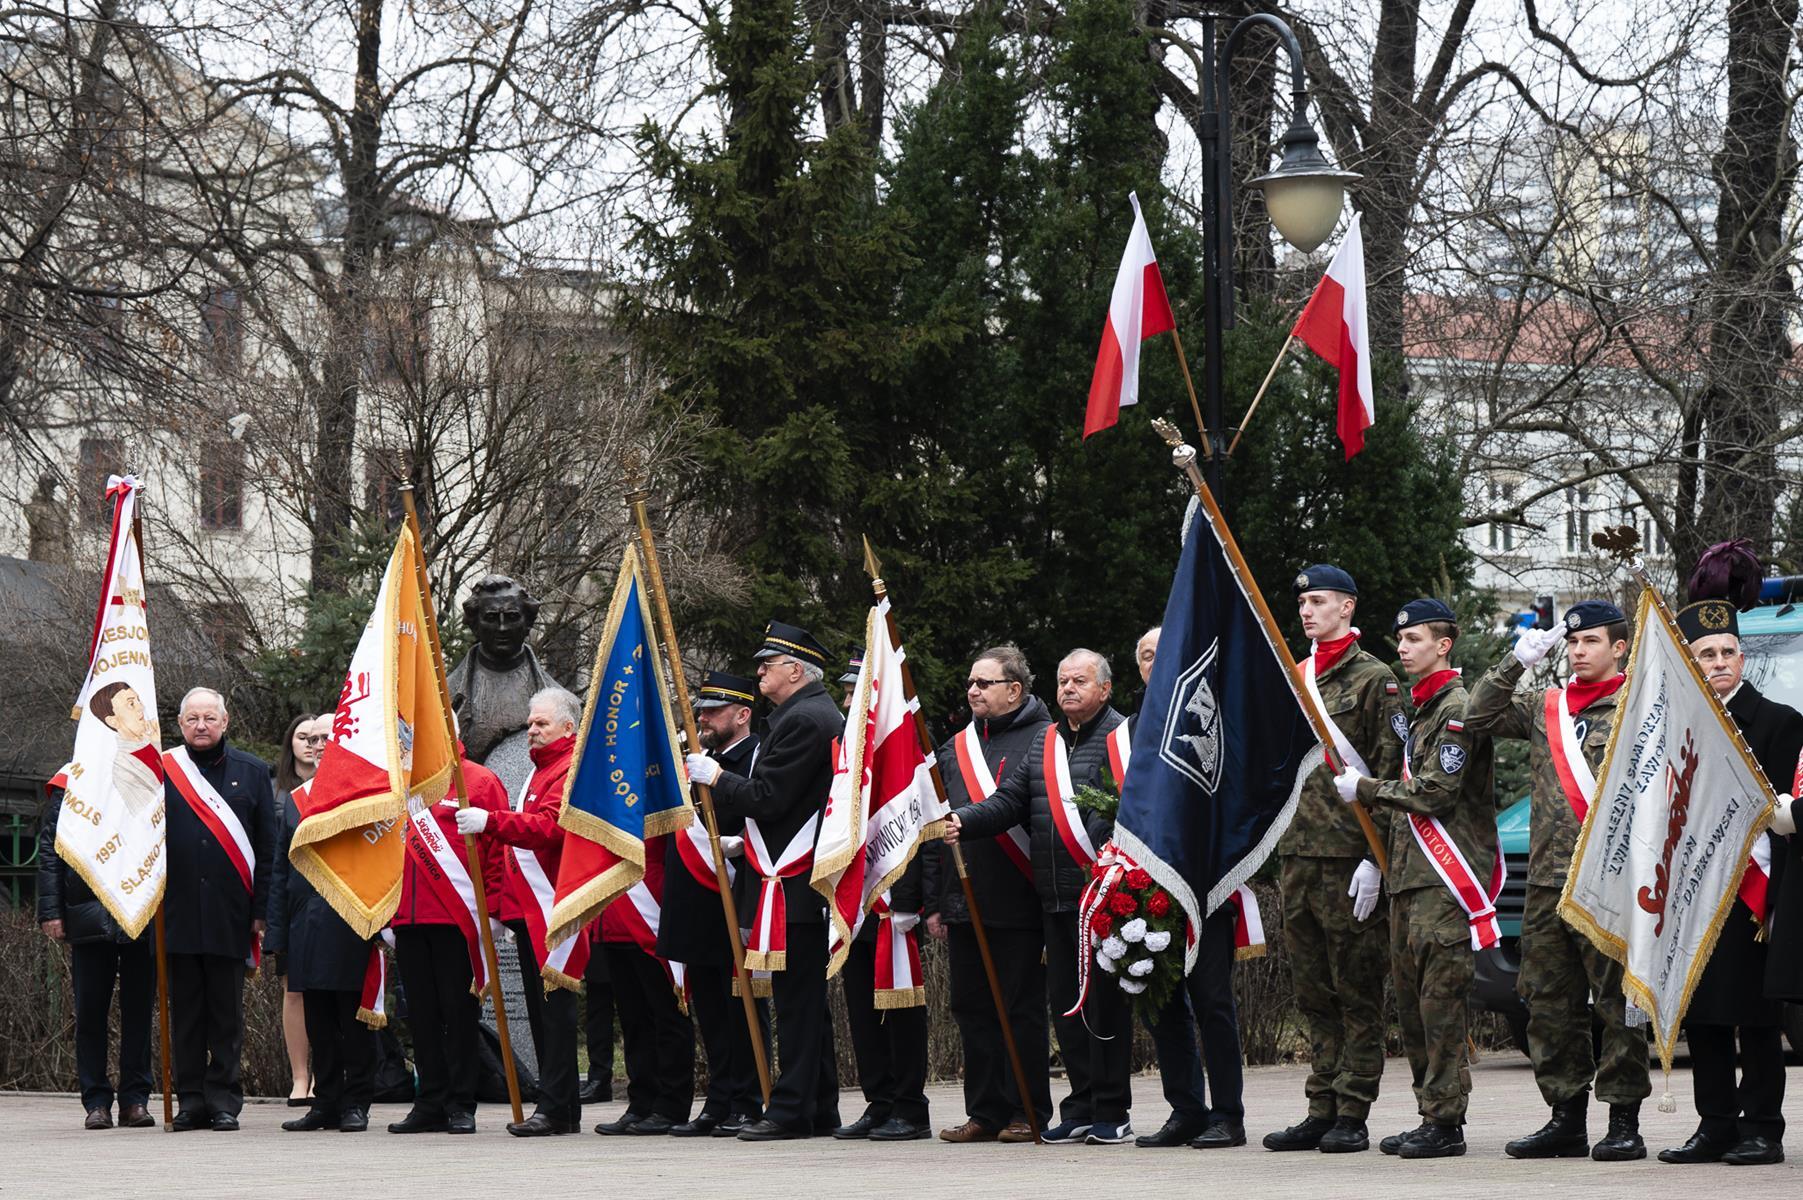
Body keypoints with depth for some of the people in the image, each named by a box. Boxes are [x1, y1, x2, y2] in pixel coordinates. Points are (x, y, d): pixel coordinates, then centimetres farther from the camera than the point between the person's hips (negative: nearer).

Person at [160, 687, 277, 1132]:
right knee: (185, 1010, 4)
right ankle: (192, 1099, 9)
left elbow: (267, 848, 7)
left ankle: (224, 1099, 7)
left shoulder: (252, 772, 8)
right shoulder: (161, 771, 7)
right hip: (177, 912, 0)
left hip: (230, 913, 0)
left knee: (227, 1010, 3)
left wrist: (261, 911, 0)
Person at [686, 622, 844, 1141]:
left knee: (796, 997, -9)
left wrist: (714, 777, -5)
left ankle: (791, 1109, -9)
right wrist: (741, 840, 17)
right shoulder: (821, 714, 19)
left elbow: (766, 798, -19)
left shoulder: (802, 720, -14)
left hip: (795, 884, -11)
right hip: (810, 881, 11)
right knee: (808, 999, 12)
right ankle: (820, 1107, 15)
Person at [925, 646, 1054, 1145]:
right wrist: (934, 902, 14)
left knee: (1023, 1010, -2)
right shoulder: (955, 749, 16)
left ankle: (1028, 1113, 4)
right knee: (973, 1009, 8)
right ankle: (986, 1113, 14)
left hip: (1018, 906, -7)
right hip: (965, 906, 7)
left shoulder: (1043, 742, -3)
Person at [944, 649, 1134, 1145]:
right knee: (1064, 1001, 9)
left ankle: (1111, 1112, 1)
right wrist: (964, 821, -5)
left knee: (1104, 1001, -5)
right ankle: (1080, 1109, 16)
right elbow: (1011, 800, 13)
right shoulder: (1045, 742, 19)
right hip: (1056, 898, 7)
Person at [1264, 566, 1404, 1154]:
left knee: (1357, 990, -3)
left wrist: (1375, 857, -15)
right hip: (1297, 855, 7)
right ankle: (1321, 1110, 13)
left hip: (1349, 856, -7)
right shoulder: (1292, 679, 17)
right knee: (1314, 990, 9)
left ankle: (1353, 1115, -2)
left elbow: (1389, 773, -9)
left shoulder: (1374, 679, -4)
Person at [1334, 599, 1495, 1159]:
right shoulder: (1421, 708, 21)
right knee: (1412, 999, 10)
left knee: (1440, 999, -10)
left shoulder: (1458, 709, -11)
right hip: (1411, 872, 10)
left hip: (1447, 879, -10)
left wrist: (1364, 789, -6)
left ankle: (1445, 1123, -9)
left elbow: (1434, 794, -16)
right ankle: (1429, 1115, 16)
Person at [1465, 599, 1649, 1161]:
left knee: (1618, 1003, -5)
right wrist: (1516, 662, 1)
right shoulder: (1545, 708, 16)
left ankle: (1624, 1124, -2)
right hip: (1546, 882, 6)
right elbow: (1479, 718, 10)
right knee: (1550, 1004, 8)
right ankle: (1567, 1119, 15)